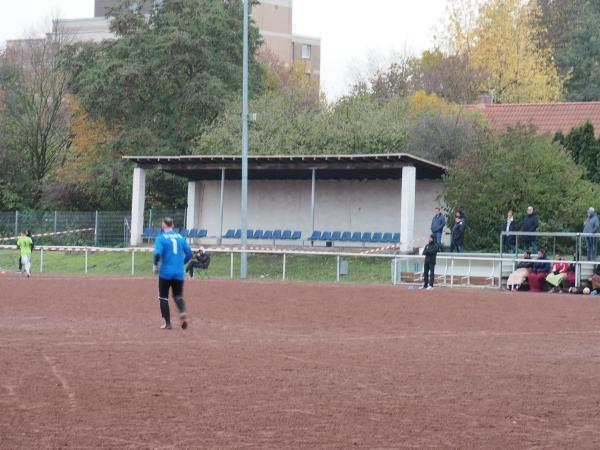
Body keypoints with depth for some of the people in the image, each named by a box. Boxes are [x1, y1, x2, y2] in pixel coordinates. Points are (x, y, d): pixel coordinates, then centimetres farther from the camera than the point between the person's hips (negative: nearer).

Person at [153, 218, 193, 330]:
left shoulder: (161, 238, -5)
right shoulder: (181, 237, 8)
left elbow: (158, 253, -18)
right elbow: (189, 254, 8)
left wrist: (155, 265, -1)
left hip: (165, 273, -4)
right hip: (179, 273, 4)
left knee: (163, 297, 10)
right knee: (178, 295, 15)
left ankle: (167, 323, 5)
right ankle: (182, 312, -16)